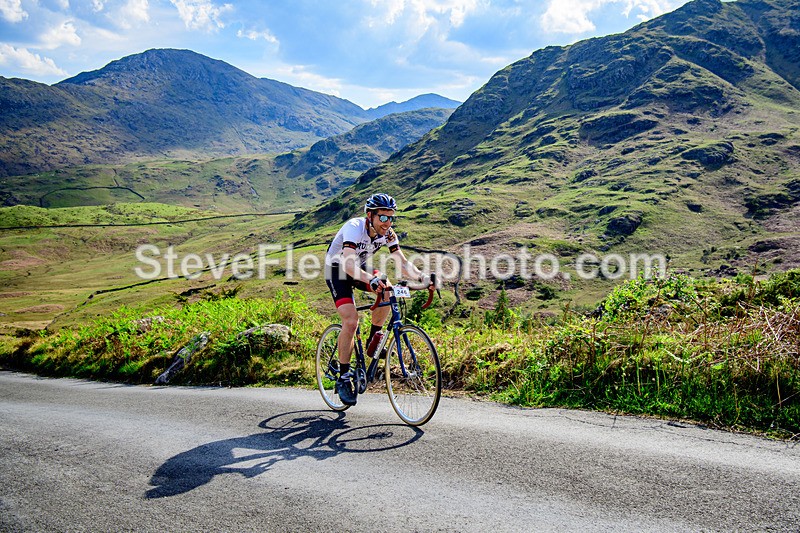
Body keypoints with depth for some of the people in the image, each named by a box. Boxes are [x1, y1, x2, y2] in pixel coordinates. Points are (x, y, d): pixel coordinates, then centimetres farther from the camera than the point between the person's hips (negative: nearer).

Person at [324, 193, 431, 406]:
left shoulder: (387, 234, -14)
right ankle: (343, 378, -9)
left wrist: (422, 278, -32)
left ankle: (373, 340, -2)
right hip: (337, 270, -5)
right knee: (351, 320, -22)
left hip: (360, 269, 6)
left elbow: (402, 263, -14)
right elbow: (348, 263, -47)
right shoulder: (354, 228, -32)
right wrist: (371, 280, -63)